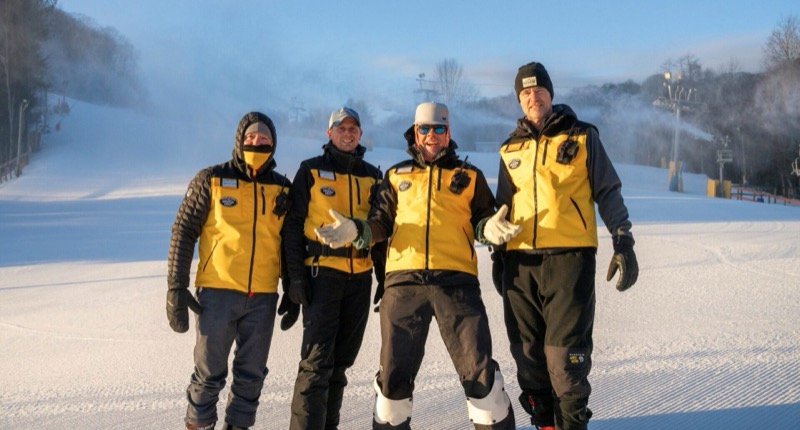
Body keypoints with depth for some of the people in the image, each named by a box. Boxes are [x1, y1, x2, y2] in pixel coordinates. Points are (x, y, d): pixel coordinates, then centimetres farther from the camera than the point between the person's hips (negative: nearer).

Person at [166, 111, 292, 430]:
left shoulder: (282, 188, 9)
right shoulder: (211, 180, -1)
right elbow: (183, 233, -1)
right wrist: (176, 289, -6)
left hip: (263, 296, 3)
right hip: (218, 292, -3)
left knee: (252, 374, 10)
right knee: (210, 373, 3)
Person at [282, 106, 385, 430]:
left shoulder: (373, 176, 14)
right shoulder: (311, 171, 3)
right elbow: (293, 225, -1)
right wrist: (296, 275, -9)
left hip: (360, 276, 4)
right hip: (322, 272, -4)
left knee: (342, 358, 11)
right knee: (317, 359, -10)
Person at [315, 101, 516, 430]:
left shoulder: (469, 176, 16)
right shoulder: (396, 176, 19)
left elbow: (483, 218, 13)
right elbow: (381, 222, 15)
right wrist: (355, 231, -4)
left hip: (456, 280, -1)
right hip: (404, 280, 1)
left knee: (478, 366, -4)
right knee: (394, 369, 5)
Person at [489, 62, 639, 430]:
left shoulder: (582, 137, 6)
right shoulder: (510, 148, 16)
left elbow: (608, 192, 6)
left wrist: (623, 243, -1)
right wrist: (498, 256, 19)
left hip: (570, 257, -4)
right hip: (520, 262, 4)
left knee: (565, 351, -8)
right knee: (528, 354, 7)